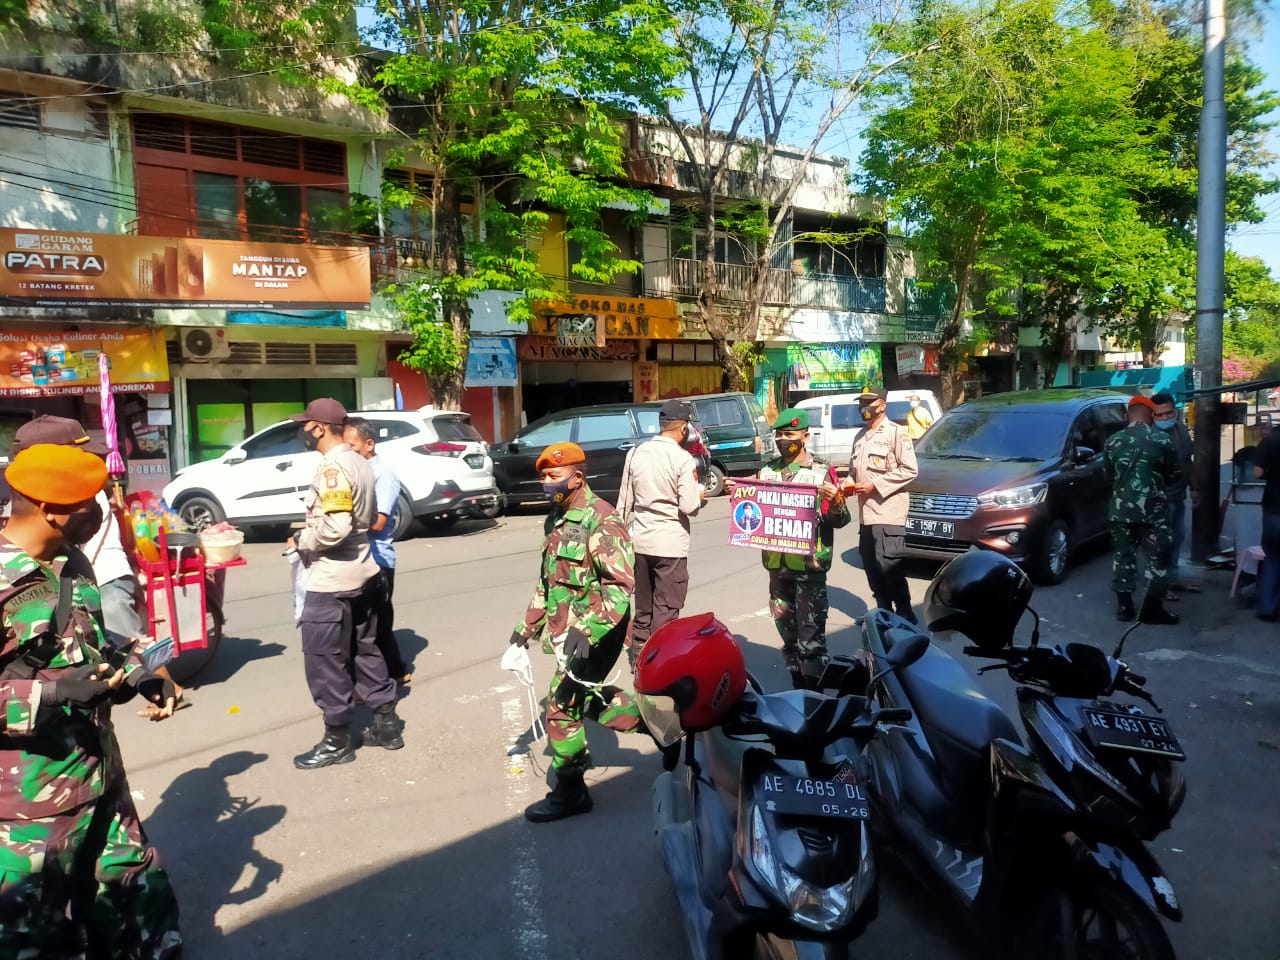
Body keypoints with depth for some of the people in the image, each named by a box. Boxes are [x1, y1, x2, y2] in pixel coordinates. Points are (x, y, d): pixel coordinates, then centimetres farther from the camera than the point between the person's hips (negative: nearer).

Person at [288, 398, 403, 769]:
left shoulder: (333, 468, -20)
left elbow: (333, 527, -30)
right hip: (362, 573, 10)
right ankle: (387, 723, 25)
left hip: (331, 582, -10)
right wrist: (309, 535, 15)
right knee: (365, 651, 18)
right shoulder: (359, 463, 10)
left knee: (326, 662, 2)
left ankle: (337, 741, 12)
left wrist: (301, 541, -12)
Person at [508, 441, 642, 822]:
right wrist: (528, 626, 20)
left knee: (562, 705, -5)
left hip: (595, 634, -9)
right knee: (588, 697, 16)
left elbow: (622, 584, -23)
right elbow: (548, 580, 21)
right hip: (567, 631, 9)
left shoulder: (601, 520, -17)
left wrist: (587, 630, -31)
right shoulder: (557, 520, 12)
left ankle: (569, 792, 10)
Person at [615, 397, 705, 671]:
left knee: (643, 606, 18)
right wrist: (700, 492, 4)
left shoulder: (635, 453, 3)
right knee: (666, 608, 5)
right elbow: (688, 506, -16)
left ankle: (639, 659, 27)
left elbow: (625, 502, 7)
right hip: (670, 543, -5)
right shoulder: (683, 458, -13)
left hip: (640, 540, 6)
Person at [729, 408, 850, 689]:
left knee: (811, 636, -6)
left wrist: (836, 502, -24)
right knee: (787, 634, 15)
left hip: (809, 565, -5)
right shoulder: (767, 472, 11)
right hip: (777, 563, 6)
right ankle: (798, 690, 27)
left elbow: (838, 520, -4)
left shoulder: (822, 471, -4)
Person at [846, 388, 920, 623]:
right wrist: (849, 483, 4)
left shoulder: (896, 432, -4)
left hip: (888, 511, -7)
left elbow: (910, 470, -11)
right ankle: (884, 612, 20)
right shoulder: (861, 437, 19)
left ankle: (905, 614, 1)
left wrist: (874, 485, -14)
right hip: (866, 513, 8)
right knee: (871, 567, 9)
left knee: (888, 566, -10)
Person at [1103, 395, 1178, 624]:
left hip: (1121, 508, 3)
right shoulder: (1162, 439, -7)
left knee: (1123, 555, 11)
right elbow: (1172, 472, 5)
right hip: (1153, 508, -3)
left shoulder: (1113, 441, 0)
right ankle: (1152, 609, 7)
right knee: (1158, 557, 7)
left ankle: (1124, 606, 14)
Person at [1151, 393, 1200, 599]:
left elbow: (1189, 461, 17)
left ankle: (1172, 579, 30)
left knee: (1177, 538, 18)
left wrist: (1194, 488, 19)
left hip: (1178, 495, 9)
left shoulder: (1182, 429, 8)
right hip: (1161, 497, -9)